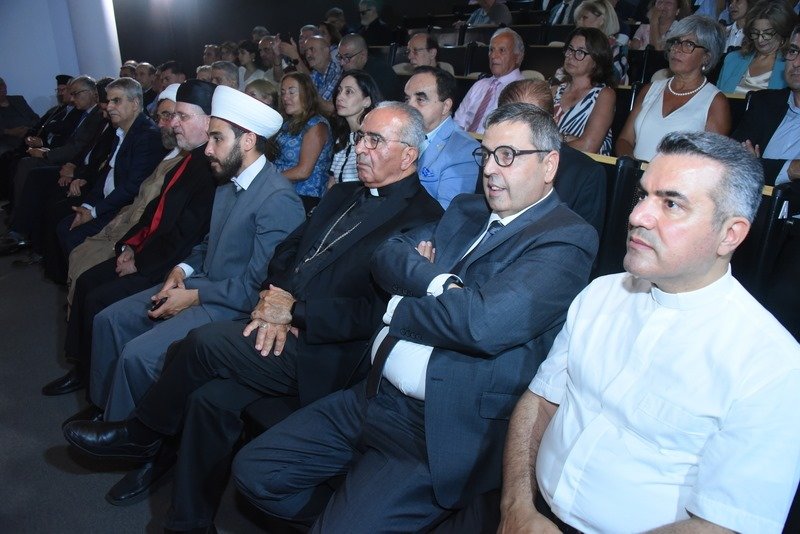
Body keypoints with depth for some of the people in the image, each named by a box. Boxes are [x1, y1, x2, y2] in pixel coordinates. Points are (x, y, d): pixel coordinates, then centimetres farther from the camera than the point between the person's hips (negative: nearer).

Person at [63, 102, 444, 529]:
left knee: (205, 342, -17)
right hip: (284, 326, 7)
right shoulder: (345, 194, 17)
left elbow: (377, 312, -18)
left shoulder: (423, 219, -10)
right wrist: (275, 293, -4)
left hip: (324, 352, -7)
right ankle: (189, 518, 13)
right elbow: (287, 249, 18)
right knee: (211, 397, -10)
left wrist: (294, 309, -16)